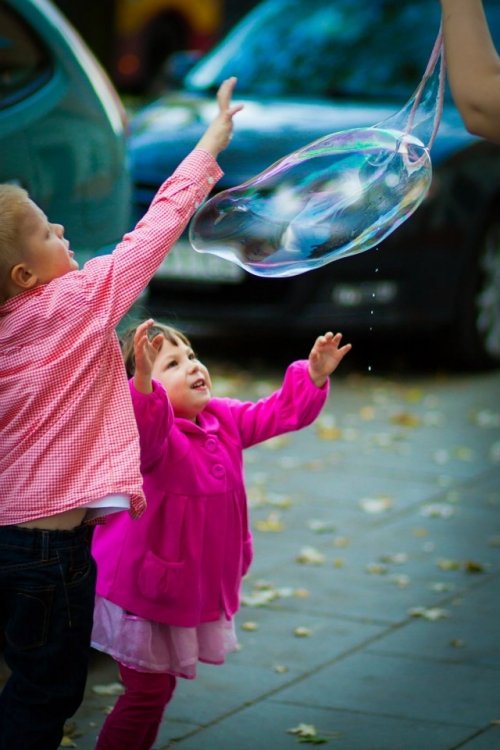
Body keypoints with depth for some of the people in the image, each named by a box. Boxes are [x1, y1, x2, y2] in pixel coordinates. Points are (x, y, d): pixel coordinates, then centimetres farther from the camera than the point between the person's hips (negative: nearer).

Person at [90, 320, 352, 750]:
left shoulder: (223, 420, 2)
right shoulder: (154, 431, -24)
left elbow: (279, 413, 12)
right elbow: (142, 431, -48)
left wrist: (315, 376, -2)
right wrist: (143, 380, -65)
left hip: (196, 589, 8)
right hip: (144, 592, -8)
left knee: (160, 688, 18)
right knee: (148, 691, -6)